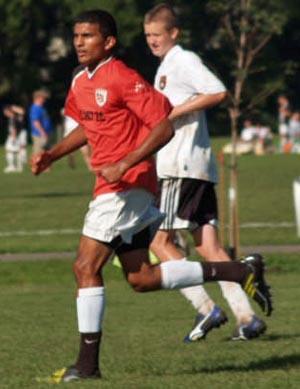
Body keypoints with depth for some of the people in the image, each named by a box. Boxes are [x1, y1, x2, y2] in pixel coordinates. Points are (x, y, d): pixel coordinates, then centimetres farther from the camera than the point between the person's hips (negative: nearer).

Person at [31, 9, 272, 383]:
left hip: (127, 184, -9)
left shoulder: (123, 79, -15)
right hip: (112, 186, 9)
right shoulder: (80, 84, 12)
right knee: (142, 278, 11)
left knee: (86, 267, -10)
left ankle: (87, 363, -5)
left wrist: (125, 164, -25)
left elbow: (163, 127, -19)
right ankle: (241, 272, 19)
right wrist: (51, 155, 17)